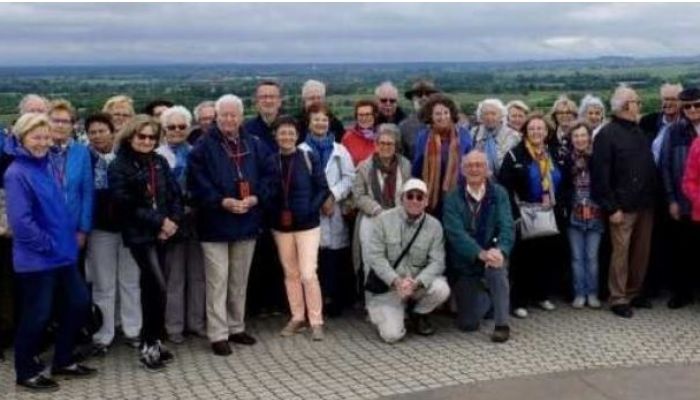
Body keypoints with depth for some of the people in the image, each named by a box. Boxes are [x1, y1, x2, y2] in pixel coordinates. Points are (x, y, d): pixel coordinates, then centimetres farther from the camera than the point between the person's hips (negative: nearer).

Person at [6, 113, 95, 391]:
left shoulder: (45, 167, 11)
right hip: (36, 259, -9)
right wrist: (47, 244, -17)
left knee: (79, 303, 14)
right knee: (37, 315, 2)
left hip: (61, 254, 9)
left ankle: (63, 362, 29)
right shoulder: (16, 174, -16)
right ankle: (26, 373, 21)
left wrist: (68, 240, 11)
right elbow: (20, 221, -24)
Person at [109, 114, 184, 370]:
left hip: (162, 233, 6)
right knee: (158, 287, -13)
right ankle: (150, 345, -3)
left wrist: (173, 221, -7)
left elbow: (175, 194, 9)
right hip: (139, 234, -6)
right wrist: (159, 222, -13)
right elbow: (126, 205, -12)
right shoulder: (119, 167, -6)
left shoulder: (159, 162, 10)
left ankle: (150, 342, 22)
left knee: (150, 286, 12)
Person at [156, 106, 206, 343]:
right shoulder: (158, 156, -2)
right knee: (174, 277, 2)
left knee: (197, 274, 9)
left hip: (196, 219, 4)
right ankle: (174, 326, 11)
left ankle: (196, 322, 20)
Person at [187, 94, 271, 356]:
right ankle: (218, 334, 4)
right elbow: (197, 183, -11)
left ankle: (236, 327, 26)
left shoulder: (255, 146, 8)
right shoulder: (204, 147, -5)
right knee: (218, 281, -3)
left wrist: (254, 198, -10)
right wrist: (223, 201, -21)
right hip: (215, 223, -4)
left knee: (240, 280, 14)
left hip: (247, 223, 4)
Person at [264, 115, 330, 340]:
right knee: (290, 273, 12)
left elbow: (323, 189, -4)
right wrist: (275, 214, -6)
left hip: (307, 224, -3)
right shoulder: (270, 161, 2)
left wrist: (309, 210, -14)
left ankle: (316, 321, 3)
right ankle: (297, 318, 24)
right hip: (281, 226, 4)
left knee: (308, 274, -9)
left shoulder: (309, 158, -5)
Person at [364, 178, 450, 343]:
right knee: (392, 335, -19)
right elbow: (374, 256, -13)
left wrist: (416, 282, -29)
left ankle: (418, 314, 5)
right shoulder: (384, 219, -8)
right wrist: (396, 281, -26)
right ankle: (383, 313, 20)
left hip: (418, 283, 2)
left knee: (441, 289, -29)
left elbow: (437, 262, -11)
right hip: (388, 286, -2)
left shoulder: (434, 225, -5)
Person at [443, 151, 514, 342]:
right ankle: (485, 295, 33)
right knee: (468, 324, -1)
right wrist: (481, 253, -37)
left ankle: (502, 324, -22)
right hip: (464, 265, 0)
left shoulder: (499, 194, -4)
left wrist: (500, 250, -37)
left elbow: (507, 227, -16)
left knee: (497, 264, -37)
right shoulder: (453, 198, -7)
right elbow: (456, 233, -20)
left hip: (491, 255, 0)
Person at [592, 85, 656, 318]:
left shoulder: (639, 131, 13)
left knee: (642, 252, 12)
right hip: (623, 206, -7)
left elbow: (650, 167, 16)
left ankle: (634, 293, 25)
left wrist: (653, 198, 9)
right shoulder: (607, 135, -9)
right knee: (621, 253, -1)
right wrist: (611, 207, -16)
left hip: (645, 204, 7)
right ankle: (618, 299, 9)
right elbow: (600, 175, -14)